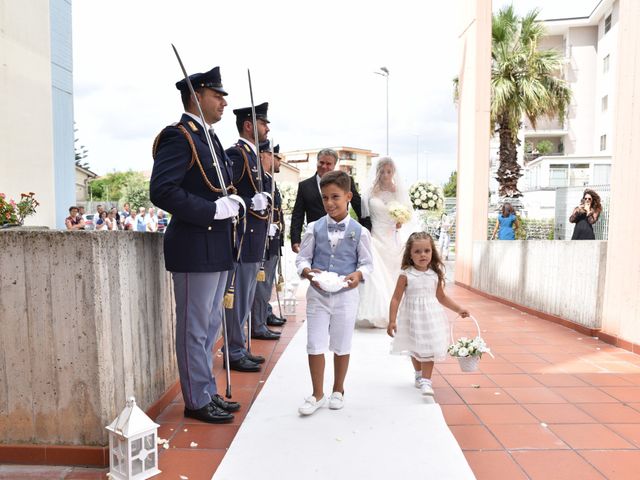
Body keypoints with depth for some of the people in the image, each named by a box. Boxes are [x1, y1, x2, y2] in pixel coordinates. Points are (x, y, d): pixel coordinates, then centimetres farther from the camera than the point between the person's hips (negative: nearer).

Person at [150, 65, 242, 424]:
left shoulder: (210, 139, 18)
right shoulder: (178, 137, -11)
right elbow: (162, 191, -22)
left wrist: (236, 202, 6)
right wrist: (214, 210, -22)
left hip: (217, 249, 10)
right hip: (195, 249, -10)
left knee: (210, 326, 18)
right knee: (195, 330, 3)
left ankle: (209, 392, 32)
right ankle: (197, 401, 18)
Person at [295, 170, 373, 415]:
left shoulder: (359, 231, -5)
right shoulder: (314, 228, -2)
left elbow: (367, 263, 2)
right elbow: (302, 258, 1)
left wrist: (358, 275, -19)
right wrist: (308, 271, -20)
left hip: (345, 295, -1)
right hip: (317, 294, 1)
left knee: (341, 346, 13)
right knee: (315, 346, 5)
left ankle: (338, 391, 35)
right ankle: (317, 394, 24)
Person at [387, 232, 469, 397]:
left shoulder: (435, 274, -2)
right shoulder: (406, 275, -13)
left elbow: (441, 297, 13)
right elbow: (396, 299, -11)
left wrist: (458, 309, 11)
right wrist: (392, 320, -14)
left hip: (431, 316, 2)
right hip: (413, 317, -1)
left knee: (429, 350, -4)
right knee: (415, 349, 15)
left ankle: (425, 381, 6)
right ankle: (419, 375, 38)